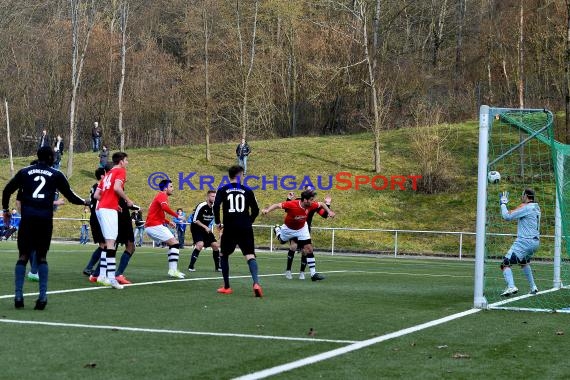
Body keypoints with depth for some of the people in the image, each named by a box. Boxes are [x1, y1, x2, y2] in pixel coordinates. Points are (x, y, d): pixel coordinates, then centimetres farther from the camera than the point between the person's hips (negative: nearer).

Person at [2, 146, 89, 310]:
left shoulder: (24, 172, 13)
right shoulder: (56, 175, 9)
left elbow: (7, 190, 13)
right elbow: (70, 195, 13)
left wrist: (5, 210, 25)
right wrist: (84, 201, 31)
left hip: (27, 218, 1)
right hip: (45, 219, 0)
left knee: (23, 256, 6)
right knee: (42, 257, 9)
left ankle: (18, 295, -5)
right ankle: (43, 296, -2)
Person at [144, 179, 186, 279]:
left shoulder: (160, 196, 23)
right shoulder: (162, 195, -7)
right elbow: (165, 207, -29)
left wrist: (168, 222, 19)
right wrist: (177, 215, -24)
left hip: (150, 226, 10)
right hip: (155, 226, -10)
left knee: (172, 244, 14)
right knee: (175, 243, -12)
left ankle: (172, 270, 9)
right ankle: (173, 270, -19)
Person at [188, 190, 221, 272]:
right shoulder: (201, 206, -21)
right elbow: (195, 220, -21)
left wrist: (209, 228, 12)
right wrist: (205, 227, -26)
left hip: (206, 229, 7)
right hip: (196, 228, -7)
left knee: (216, 245, 1)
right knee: (200, 244, -27)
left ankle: (217, 267, 13)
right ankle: (191, 266, -20)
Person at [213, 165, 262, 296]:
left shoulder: (223, 190, 4)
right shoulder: (247, 191, 6)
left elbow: (216, 206, -10)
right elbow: (256, 210, 6)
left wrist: (217, 222, 2)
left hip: (229, 228, 0)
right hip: (245, 228, 0)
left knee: (224, 255, 19)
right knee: (250, 255, -5)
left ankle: (226, 287, 18)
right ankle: (256, 282, -30)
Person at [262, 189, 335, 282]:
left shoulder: (311, 205, -24)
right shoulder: (292, 204, -38)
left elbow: (321, 204, -4)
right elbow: (278, 205, -37)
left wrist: (329, 211, -12)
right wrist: (267, 210, -53)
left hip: (302, 228, 2)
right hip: (288, 229, -2)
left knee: (309, 249, -8)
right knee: (282, 240, 27)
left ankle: (313, 273, -5)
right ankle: (277, 229, 62)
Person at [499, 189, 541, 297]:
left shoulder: (525, 207, -13)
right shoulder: (536, 208, 14)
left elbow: (507, 216, -15)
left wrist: (503, 203, -1)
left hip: (524, 242, -9)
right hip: (535, 242, 9)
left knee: (505, 264, -11)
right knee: (524, 263, 34)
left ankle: (511, 287, -32)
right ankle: (533, 287, 33)